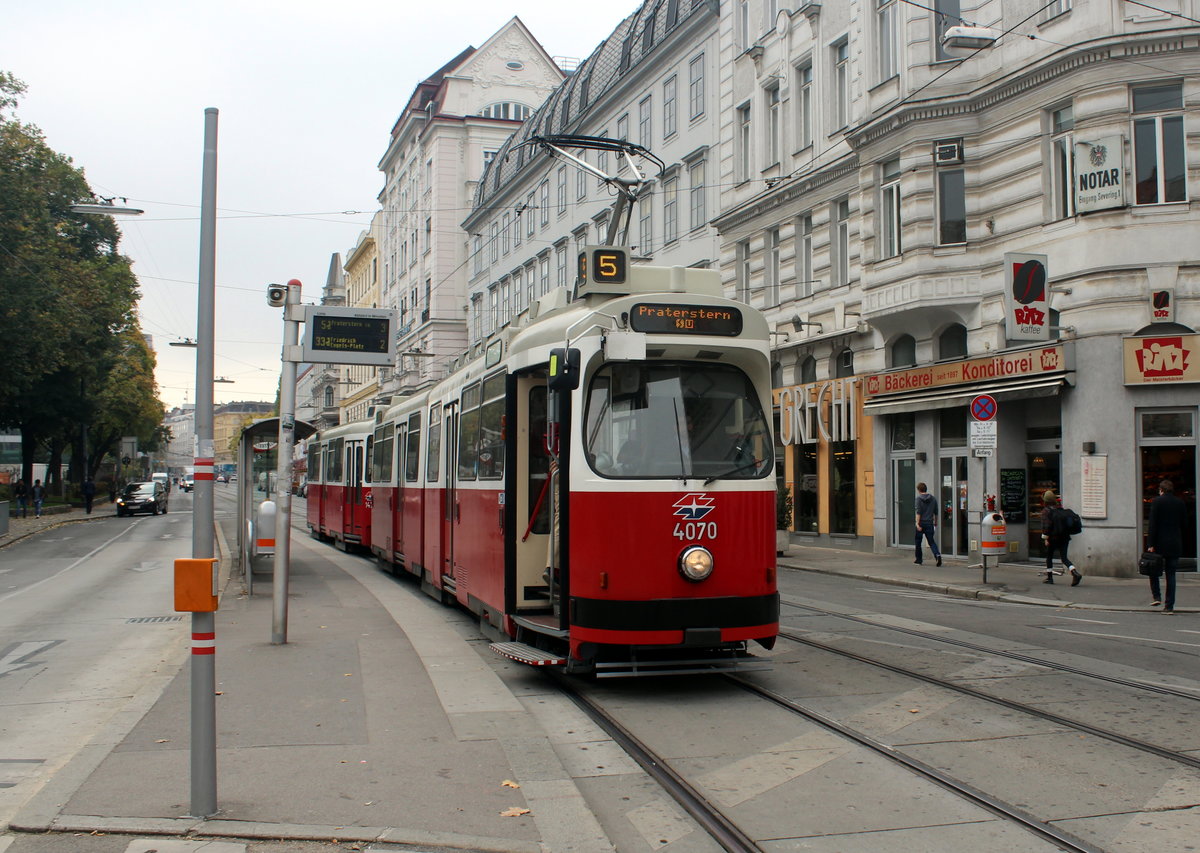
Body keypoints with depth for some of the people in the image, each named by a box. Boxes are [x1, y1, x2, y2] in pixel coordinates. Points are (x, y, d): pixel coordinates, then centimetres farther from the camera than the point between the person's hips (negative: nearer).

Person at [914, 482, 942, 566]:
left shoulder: (919, 499, -7)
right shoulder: (933, 499, 8)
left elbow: (918, 512, -15)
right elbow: (936, 513, 13)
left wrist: (918, 524, -16)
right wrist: (935, 523, 24)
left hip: (921, 523, -4)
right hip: (929, 524, 4)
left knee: (918, 542, 11)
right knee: (931, 542, 4)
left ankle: (919, 559, 18)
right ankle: (937, 555, -20)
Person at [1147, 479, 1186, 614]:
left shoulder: (1157, 502, -6)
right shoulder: (1181, 503, 7)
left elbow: (1153, 524, -10)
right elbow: (1183, 525, 9)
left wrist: (1151, 544, -9)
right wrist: (1180, 544, 17)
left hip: (1160, 543, -3)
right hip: (1175, 545, 3)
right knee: (1171, 574, 5)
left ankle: (1157, 596, 3)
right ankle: (1169, 605, 4)